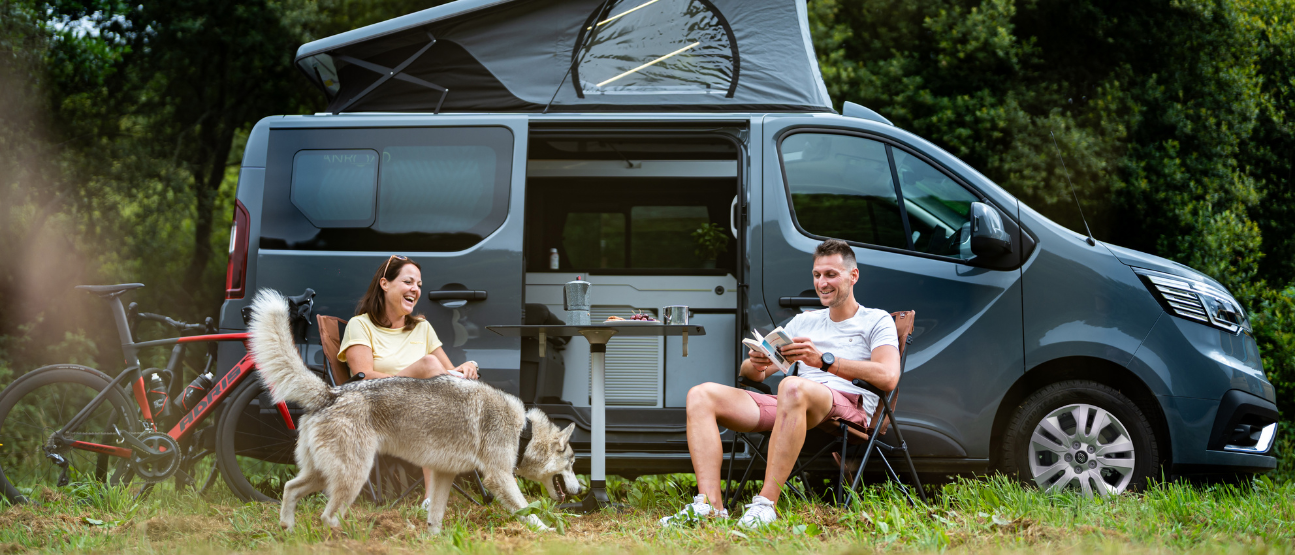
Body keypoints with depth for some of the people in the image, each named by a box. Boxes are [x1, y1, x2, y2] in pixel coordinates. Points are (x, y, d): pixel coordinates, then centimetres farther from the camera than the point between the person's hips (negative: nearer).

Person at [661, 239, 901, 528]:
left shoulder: (877, 321, 12)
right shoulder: (802, 322, 30)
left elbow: (888, 377, -10)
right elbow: (749, 371, 24)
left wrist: (824, 360, -19)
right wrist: (757, 364, -4)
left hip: (849, 407, -6)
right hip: (787, 407, 6)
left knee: (792, 386, -41)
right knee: (701, 395, -13)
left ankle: (765, 504, -45)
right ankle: (710, 505, -31)